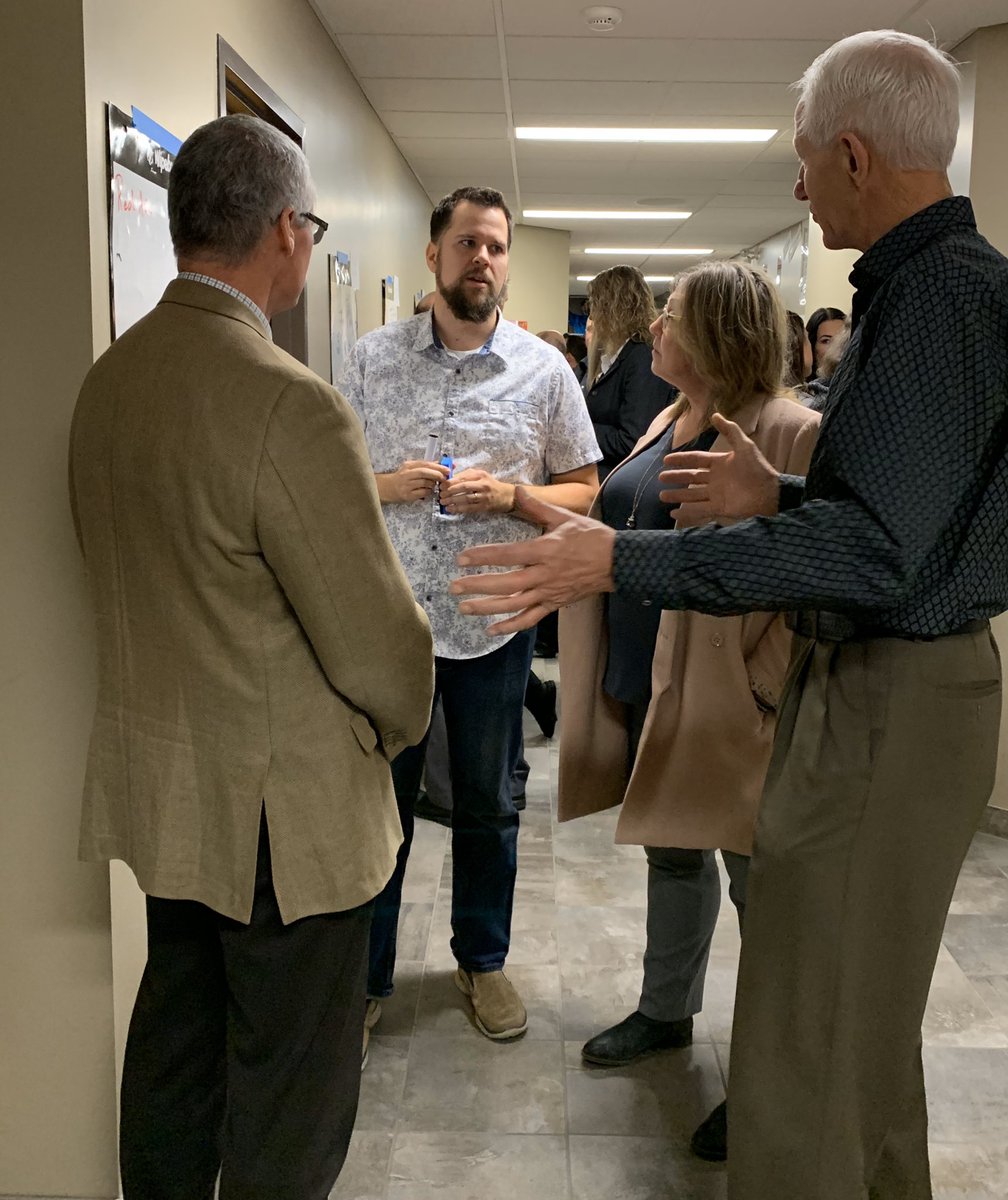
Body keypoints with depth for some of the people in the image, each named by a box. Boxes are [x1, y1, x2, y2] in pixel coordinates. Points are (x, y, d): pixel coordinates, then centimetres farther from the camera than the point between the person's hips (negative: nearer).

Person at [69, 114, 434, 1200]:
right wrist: (395, 727, 0)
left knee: (175, 1036, 26)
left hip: (154, 780, 8)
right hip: (281, 808, -8)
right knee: (289, 1098, 12)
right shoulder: (289, 404, -25)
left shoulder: (106, 378, 1)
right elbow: (377, 640, -21)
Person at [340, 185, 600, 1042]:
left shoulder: (543, 369, 2)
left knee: (488, 806, 14)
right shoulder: (373, 358, 3)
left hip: (493, 623, 0)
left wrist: (511, 496, -14)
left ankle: (483, 960, 35)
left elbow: (585, 489, 4)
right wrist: (388, 485, -14)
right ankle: (366, 973, 27)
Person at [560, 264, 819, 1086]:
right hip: (646, 687, 8)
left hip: (726, 701, -8)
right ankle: (667, 1011, 40)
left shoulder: (793, 434, -16)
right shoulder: (669, 424, 12)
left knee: (754, 873, 8)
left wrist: (765, 687, -20)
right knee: (672, 852, 21)